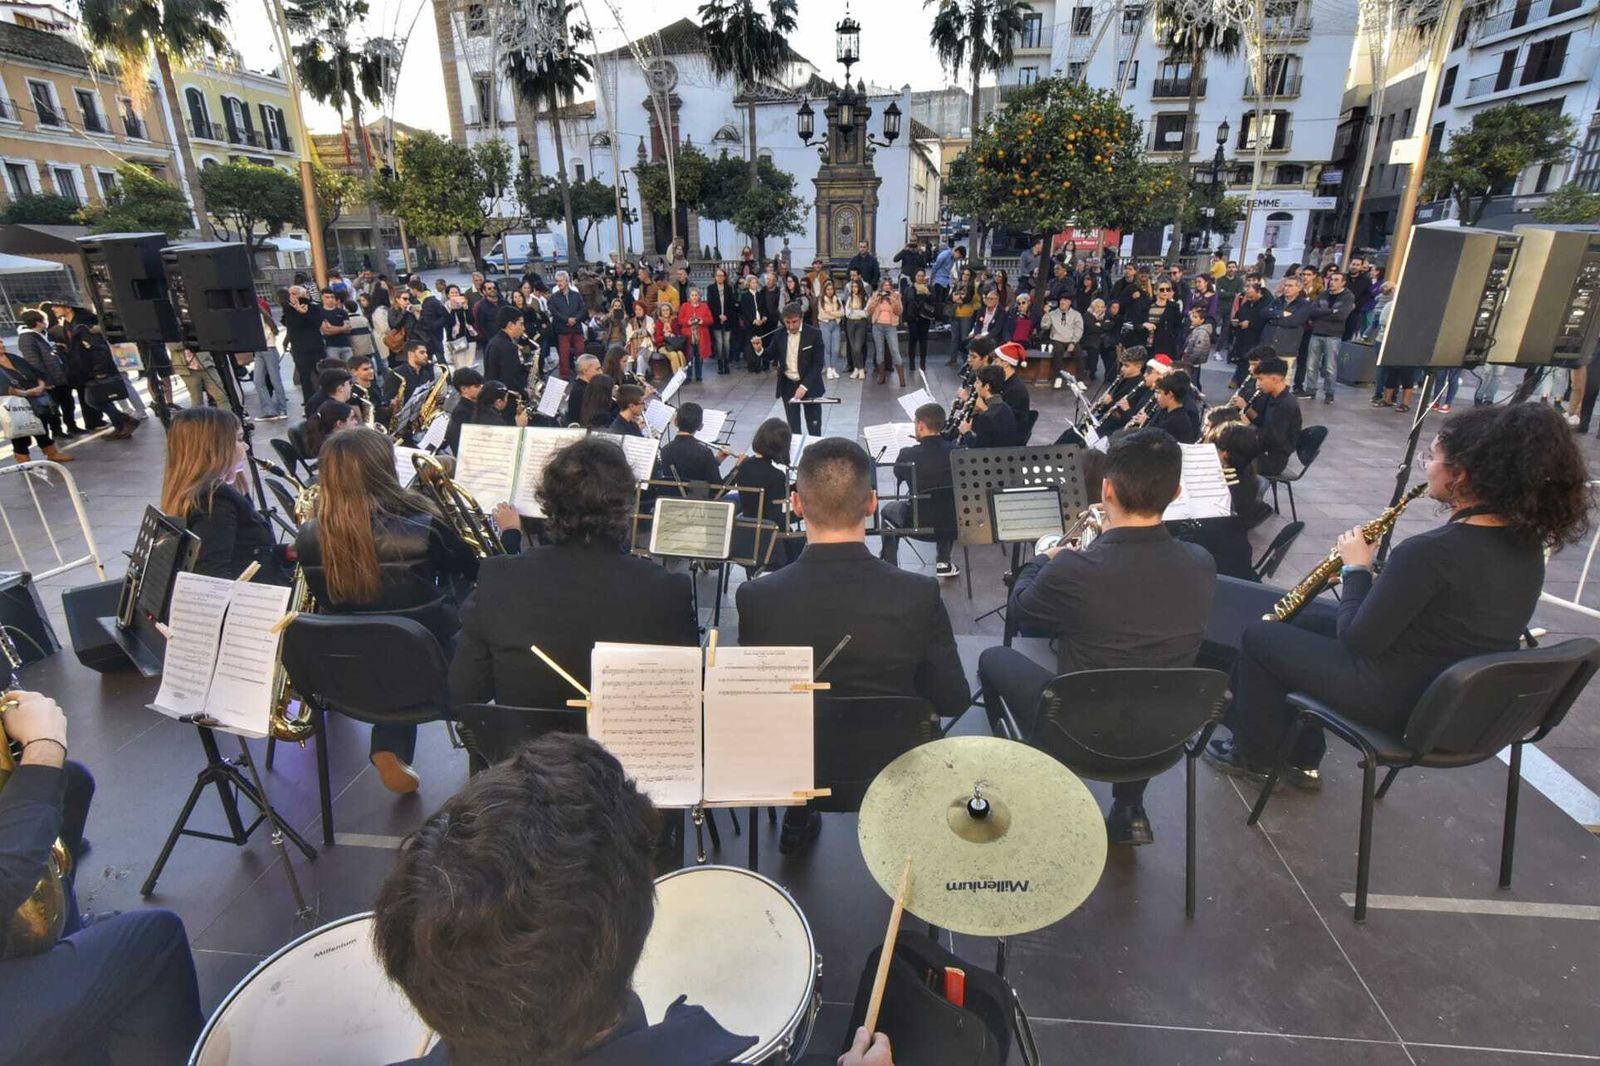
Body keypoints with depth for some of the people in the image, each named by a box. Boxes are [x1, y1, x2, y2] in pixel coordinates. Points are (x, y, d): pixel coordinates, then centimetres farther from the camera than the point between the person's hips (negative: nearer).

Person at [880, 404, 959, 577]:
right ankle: (943, 562, 35)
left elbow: (898, 475, 5)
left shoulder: (908, 455, -19)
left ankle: (890, 568, 28)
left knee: (888, 510, 28)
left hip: (919, 526, -3)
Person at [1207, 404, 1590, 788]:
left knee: (1258, 637, 8)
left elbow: (1357, 639, -22)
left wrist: (1356, 569, -10)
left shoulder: (1430, 551, -31)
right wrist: (1378, 582, 4)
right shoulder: (1527, 543, -3)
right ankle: (1302, 758, 30)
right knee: (1306, 617, 24)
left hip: (1397, 701, -9)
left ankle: (1254, 755, 27)